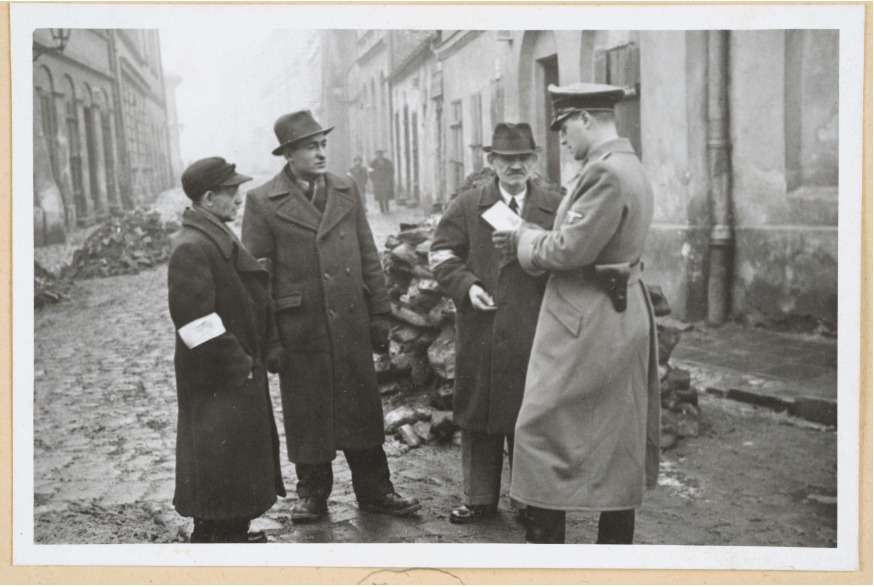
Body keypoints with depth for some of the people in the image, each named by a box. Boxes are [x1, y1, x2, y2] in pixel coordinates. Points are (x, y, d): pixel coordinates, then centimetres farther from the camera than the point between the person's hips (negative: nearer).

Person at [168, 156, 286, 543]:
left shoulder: (221, 239, 13)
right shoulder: (191, 248, -20)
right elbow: (195, 321, -25)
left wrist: (251, 358, 13)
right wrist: (237, 364, -19)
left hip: (240, 374, 10)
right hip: (215, 381, -10)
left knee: (243, 460, 18)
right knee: (216, 462, -1)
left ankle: (235, 533, 31)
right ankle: (215, 537, 11)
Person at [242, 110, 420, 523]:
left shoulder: (347, 191, 8)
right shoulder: (262, 202, -5)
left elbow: (369, 258, 10)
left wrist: (380, 315, 5)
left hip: (353, 326, 3)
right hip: (301, 331, -3)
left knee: (363, 410, 10)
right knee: (307, 418, 8)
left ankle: (374, 490, 24)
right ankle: (312, 495, 25)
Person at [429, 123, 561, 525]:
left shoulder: (556, 208, 8)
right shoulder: (466, 206, 8)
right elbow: (442, 253, 5)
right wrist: (466, 285, -11)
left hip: (535, 334, 0)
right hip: (481, 333, 1)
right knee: (478, 416, 8)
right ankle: (480, 498, 20)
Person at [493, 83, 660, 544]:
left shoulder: (604, 172, -20)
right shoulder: (630, 168, 13)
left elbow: (570, 249, -23)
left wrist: (523, 239, -7)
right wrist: (530, 238, 11)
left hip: (586, 327, -11)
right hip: (624, 317, 11)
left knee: (544, 432, 0)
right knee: (617, 439, 16)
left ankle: (543, 539, 8)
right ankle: (616, 544, 26)